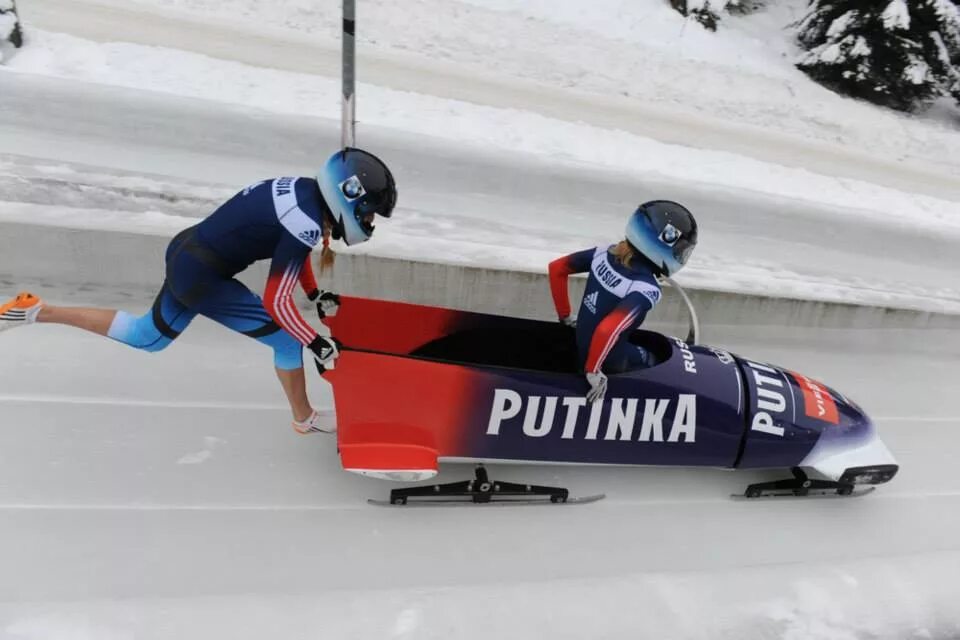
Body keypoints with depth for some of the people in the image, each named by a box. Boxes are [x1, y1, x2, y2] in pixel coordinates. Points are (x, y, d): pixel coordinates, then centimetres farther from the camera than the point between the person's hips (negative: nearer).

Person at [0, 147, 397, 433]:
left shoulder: (306, 190, 1)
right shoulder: (306, 225, -26)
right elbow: (275, 303, -26)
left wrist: (315, 295, 16)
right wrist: (318, 345, -17)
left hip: (187, 254, 9)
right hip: (201, 276, -9)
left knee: (147, 337, 30)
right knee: (289, 338, -2)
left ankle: (38, 311, 34)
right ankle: (304, 419, 16)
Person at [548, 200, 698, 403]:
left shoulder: (607, 253, -12)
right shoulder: (646, 290, -32)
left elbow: (556, 268, -3)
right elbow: (607, 331, -44)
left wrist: (565, 315, 5)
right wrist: (593, 370, -26)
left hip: (581, 342, 7)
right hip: (607, 361, -7)